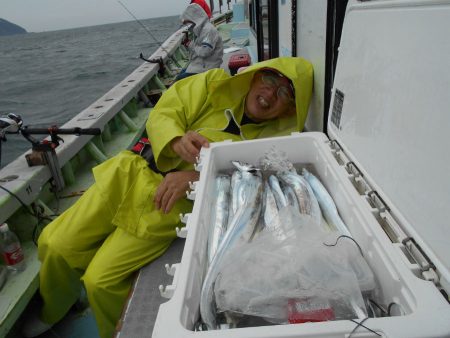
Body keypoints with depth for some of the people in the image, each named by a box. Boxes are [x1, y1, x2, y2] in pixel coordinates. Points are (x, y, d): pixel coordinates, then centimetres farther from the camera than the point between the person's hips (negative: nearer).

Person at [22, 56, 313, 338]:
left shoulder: (280, 136, -3)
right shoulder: (217, 84, 2)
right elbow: (163, 114, -2)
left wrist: (195, 178, -28)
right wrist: (178, 141, -25)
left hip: (171, 204, -3)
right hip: (131, 175, 3)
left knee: (101, 280, -12)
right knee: (56, 244, 3)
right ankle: (51, 314, 36)